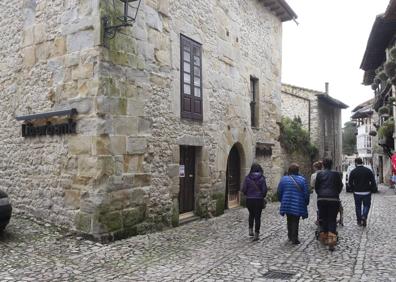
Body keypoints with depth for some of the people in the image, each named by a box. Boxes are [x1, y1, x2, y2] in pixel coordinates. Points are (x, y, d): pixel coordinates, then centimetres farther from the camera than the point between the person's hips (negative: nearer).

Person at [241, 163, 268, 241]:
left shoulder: (247, 178, -5)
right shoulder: (262, 178, -7)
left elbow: (243, 189, -7)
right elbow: (265, 189, -8)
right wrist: (262, 196, 11)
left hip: (249, 199, 1)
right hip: (259, 200, -1)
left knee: (251, 214, 24)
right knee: (257, 216, 7)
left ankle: (250, 230, 19)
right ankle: (256, 234, 8)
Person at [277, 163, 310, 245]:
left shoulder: (283, 179, -1)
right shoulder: (302, 180, -5)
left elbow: (279, 192, 2)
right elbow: (306, 193, -3)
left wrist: (282, 201, 17)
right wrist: (306, 203, 10)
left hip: (287, 204, 2)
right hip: (298, 205, -2)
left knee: (289, 220, 18)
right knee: (295, 221, 4)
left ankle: (290, 236, 28)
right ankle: (294, 238, 1)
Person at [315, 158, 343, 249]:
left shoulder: (319, 174, 4)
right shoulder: (336, 174, 4)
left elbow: (316, 187, 8)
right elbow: (340, 186, 10)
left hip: (321, 198, 1)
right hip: (334, 199, 0)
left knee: (323, 218, 12)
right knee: (332, 219, 2)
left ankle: (323, 237, 19)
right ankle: (332, 238, -9)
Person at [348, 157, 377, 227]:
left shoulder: (353, 172, -5)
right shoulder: (368, 170, -3)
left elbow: (350, 183, -4)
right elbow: (373, 182, -5)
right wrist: (373, 190, 4)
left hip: (357, 193, 0)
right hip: (366, 192, 0)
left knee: (358, 206, 11)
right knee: (366, 205, 15)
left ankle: (359, 221, 15)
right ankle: (364, 216, -8)